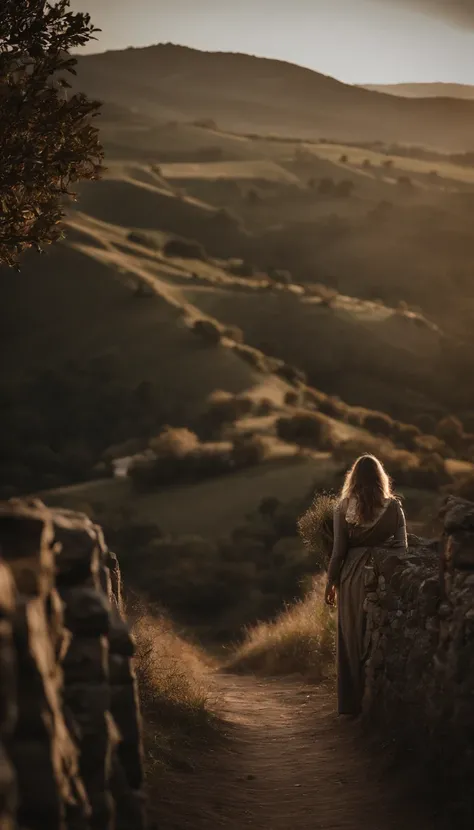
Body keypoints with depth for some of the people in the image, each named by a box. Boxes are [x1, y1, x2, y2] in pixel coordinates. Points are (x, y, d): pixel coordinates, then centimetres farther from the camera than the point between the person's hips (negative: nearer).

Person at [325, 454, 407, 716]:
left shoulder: (343, 507, -4)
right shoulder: (393, 507, -4)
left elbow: (339, 549, -2)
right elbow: (401, 546, -3)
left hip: (352, 576, 0)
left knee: (352, 638, 10)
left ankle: (351, 702, 13)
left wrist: (331, 581, 8)